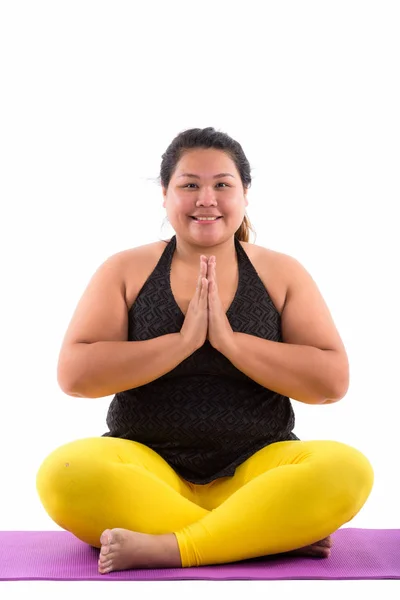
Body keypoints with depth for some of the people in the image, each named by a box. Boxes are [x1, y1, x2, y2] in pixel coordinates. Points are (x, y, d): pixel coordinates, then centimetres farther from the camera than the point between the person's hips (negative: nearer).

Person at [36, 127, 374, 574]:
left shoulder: (281, 273, 6)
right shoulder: (126, 270, 5)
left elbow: (333, 382, -4)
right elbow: (73, 374, -7)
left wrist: (229, 339, -13)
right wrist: (183, 340, -13)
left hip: (254, 468, 0)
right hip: (147, 465, 0)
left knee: (349, 469, -28)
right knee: (62, 473, -31)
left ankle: (168, 548, -27)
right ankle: (278, 535, -26)